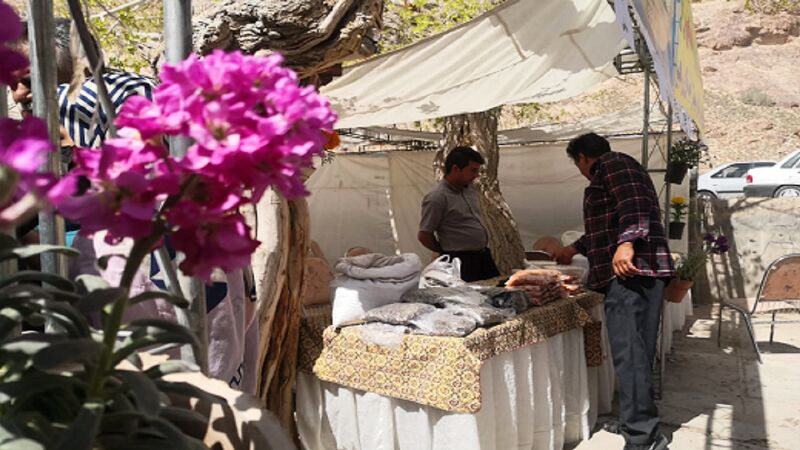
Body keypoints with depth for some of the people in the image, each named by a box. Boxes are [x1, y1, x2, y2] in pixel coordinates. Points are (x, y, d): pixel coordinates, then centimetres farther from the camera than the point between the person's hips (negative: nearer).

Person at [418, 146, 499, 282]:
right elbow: (424, 236, -13)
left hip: (484, 255, 8)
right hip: (461, 261, -8)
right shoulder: (437, 198, -17)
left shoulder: (469, 188, 8)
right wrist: (447, 253, 2)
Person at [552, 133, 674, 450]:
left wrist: (626, 243, -32)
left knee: (628, 354, -13)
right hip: (636, 271, 10)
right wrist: (574, 249, 52)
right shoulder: (612, 171, 31)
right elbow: (606, 226, 42)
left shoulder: (612, 164, 0)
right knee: (636, 353, 11)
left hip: (630, 269, -10)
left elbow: (634, 203, -18)